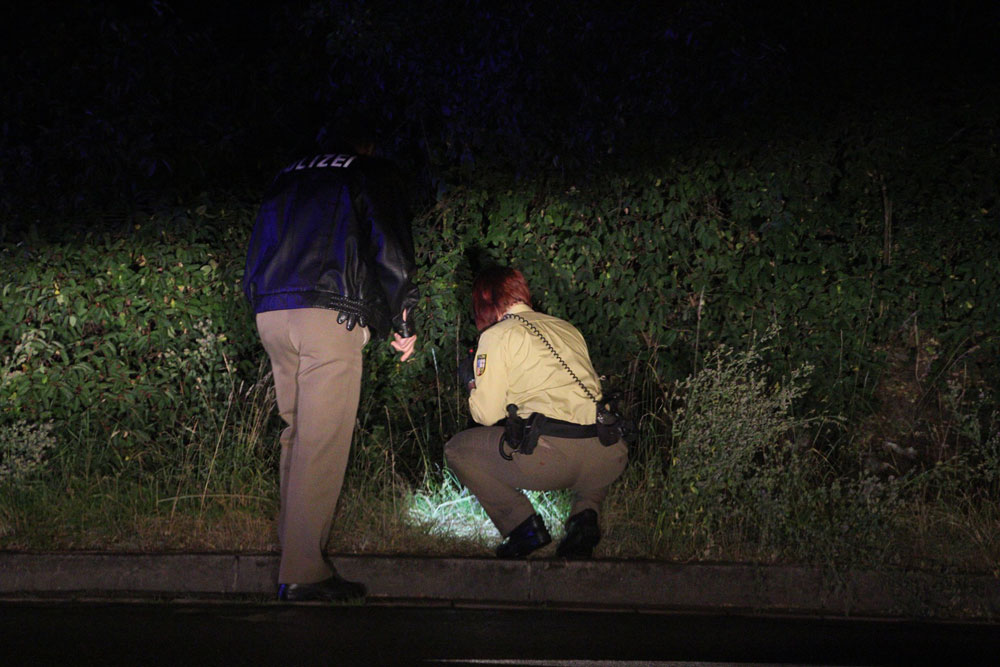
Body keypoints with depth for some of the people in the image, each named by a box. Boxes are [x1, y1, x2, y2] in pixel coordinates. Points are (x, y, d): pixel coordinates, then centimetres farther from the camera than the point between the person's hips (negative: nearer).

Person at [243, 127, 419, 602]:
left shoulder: (288, 176, 26)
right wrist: (404, 323, 8)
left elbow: (257, 253, 23)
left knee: (295, 433, 16)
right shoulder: (370, 173, 10)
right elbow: (390, 250, 2)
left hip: (271, 314, 6)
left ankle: (293, 544, 17)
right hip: (330, 315, -6)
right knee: (323, 443, -7)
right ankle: (302, 572, -10)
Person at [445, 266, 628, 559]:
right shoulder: (567, 328, 24)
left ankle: (522, 524, 4)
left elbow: (487, 414, 2)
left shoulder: (497, 335, 7)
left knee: (456, 450, 19)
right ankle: (585, 515, 13)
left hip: (551, 455, -5)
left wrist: (473, 384, 25)